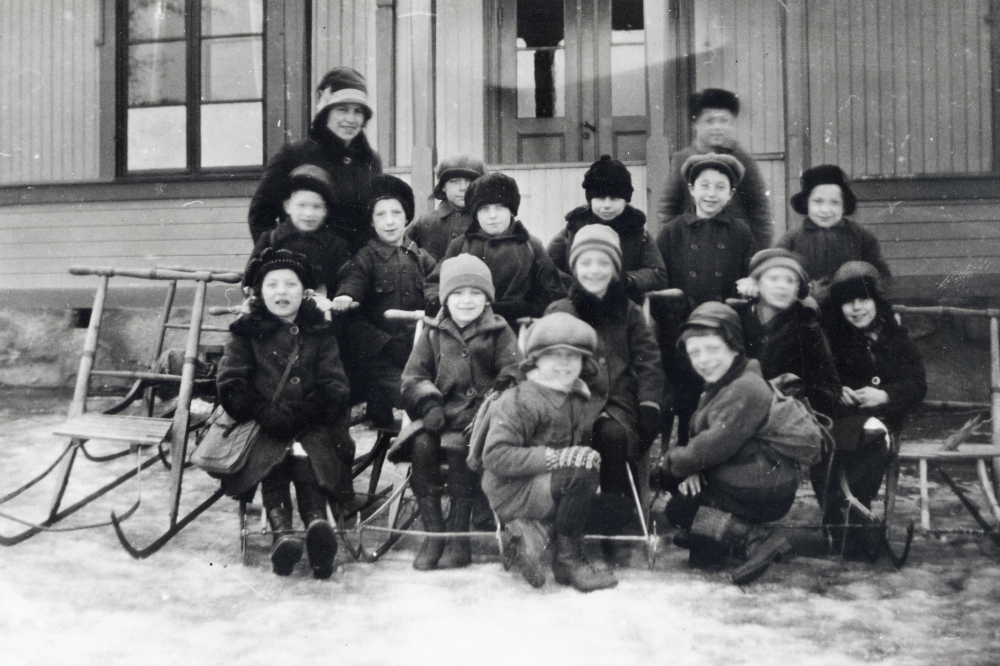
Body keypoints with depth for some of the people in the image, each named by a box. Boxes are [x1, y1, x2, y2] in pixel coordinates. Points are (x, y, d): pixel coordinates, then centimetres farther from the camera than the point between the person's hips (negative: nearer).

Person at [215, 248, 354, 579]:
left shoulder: (319, 333, 17)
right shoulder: (245, 333, 15)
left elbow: (335, 387, 7)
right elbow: (231, 384, 4)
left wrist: (303, 414, -13)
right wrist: (268, 414, -14)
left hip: (312, 424, 1)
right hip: (261, 427, -1)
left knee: (307, 454, -31)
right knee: (269, 454, -32)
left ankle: (317, 520, -50)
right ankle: (281, 529, -45)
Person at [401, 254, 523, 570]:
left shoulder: (498, 332, 8)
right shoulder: (433, 333, 15)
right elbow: (412, 377, 12)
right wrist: (430, 405, -8)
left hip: (480, 416, -3)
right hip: (443, 414, 3)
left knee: (458, 446, -32)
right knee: (421, 445, -27)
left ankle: (459, 536, -21)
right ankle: (433, 532, -18)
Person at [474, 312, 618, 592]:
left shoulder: (580, 402, 10)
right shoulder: (518, 400, -14)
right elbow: (496, 457, -21)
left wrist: (592, 455, -5)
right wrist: (553, 457, -28)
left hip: (545, 486, 9)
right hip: (513, 492, -9)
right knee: (583, 473, -28)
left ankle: (536, 530, -3)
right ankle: (569, 559, -12)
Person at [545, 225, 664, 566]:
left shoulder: (629, 313, 16)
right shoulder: (558, 312, 12)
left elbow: (649, 361, 11)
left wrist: (649, 404, -3)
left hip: (619, 403, 1)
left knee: (613, 435, -34)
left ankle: (613, 529, -22)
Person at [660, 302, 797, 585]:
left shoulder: (746, 389, -21)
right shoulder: (718, 385, 14)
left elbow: (716, 444, -26)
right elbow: (699, 434, 12)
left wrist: (674, 461, -11)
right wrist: (692, 469, -9)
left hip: (763, 493, -10)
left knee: (679, 510, -8)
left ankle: (759, 539, -17)